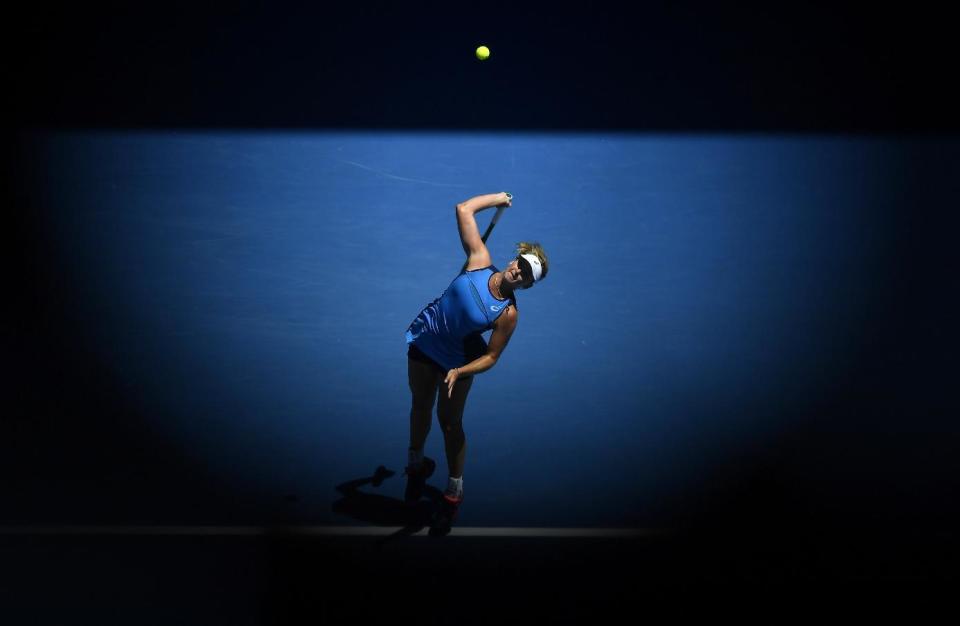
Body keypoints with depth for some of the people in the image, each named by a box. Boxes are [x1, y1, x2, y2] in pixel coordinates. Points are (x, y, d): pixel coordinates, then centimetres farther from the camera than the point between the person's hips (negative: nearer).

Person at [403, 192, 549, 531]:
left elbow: (491, 356, -20)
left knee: (450, 422, 6)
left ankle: (454, 488, 27)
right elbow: (464, 210, -14)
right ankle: (416, 463, 46)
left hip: (457, 360, -3)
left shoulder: (508, 314, -25)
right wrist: (499, 198, -5)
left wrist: (459, 372, -33)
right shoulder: (479, 260, -19)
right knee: (420, 407, 20)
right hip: (424, 342, 4)